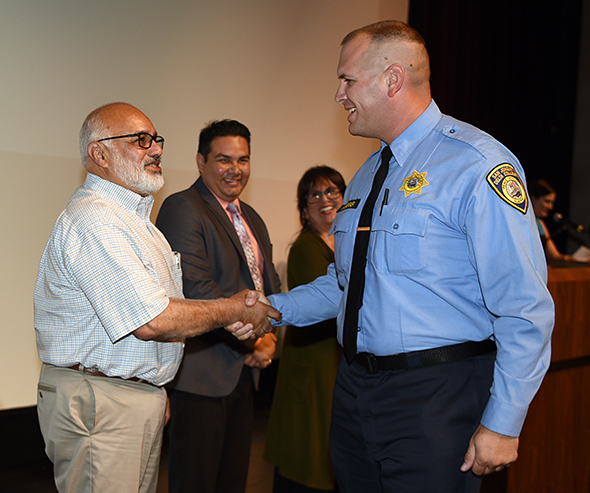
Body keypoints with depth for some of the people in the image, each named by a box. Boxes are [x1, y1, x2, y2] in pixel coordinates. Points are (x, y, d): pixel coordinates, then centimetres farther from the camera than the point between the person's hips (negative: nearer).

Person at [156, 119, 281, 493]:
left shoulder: (252, 218, 17)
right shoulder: (182, 209, -11)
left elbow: (271, 284, 21)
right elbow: (196, 288, -20)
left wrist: (269, 338, 2)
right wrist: (252, 341, -14)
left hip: (245, 371, 8)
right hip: (201, 374, -8)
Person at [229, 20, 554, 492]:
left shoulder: (478, 166, -15)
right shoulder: (367, 176, 13)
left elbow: (525, 309, -17)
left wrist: (502, 423, -17)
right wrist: (274, 308, 9)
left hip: (434, 398, -8)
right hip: (356, 384, 8)